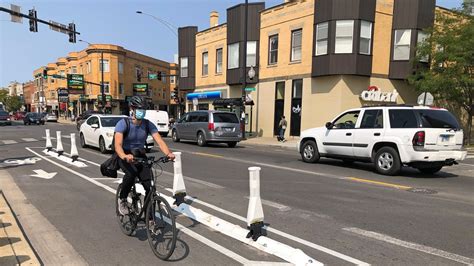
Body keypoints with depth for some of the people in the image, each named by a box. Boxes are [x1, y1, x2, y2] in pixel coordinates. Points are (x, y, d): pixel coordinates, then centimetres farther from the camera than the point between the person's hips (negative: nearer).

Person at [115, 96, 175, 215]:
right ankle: (122, 199, -6)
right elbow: (118, 145, -31)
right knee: (131, 173, -36)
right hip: (126, 157, -3)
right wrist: (125, 156, -52)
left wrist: (168, 153, -38)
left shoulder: (148, 125, -8)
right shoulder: (123, 123, -18)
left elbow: (160, 141, -17)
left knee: (149, 186, -13)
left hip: (140, 156, 3)